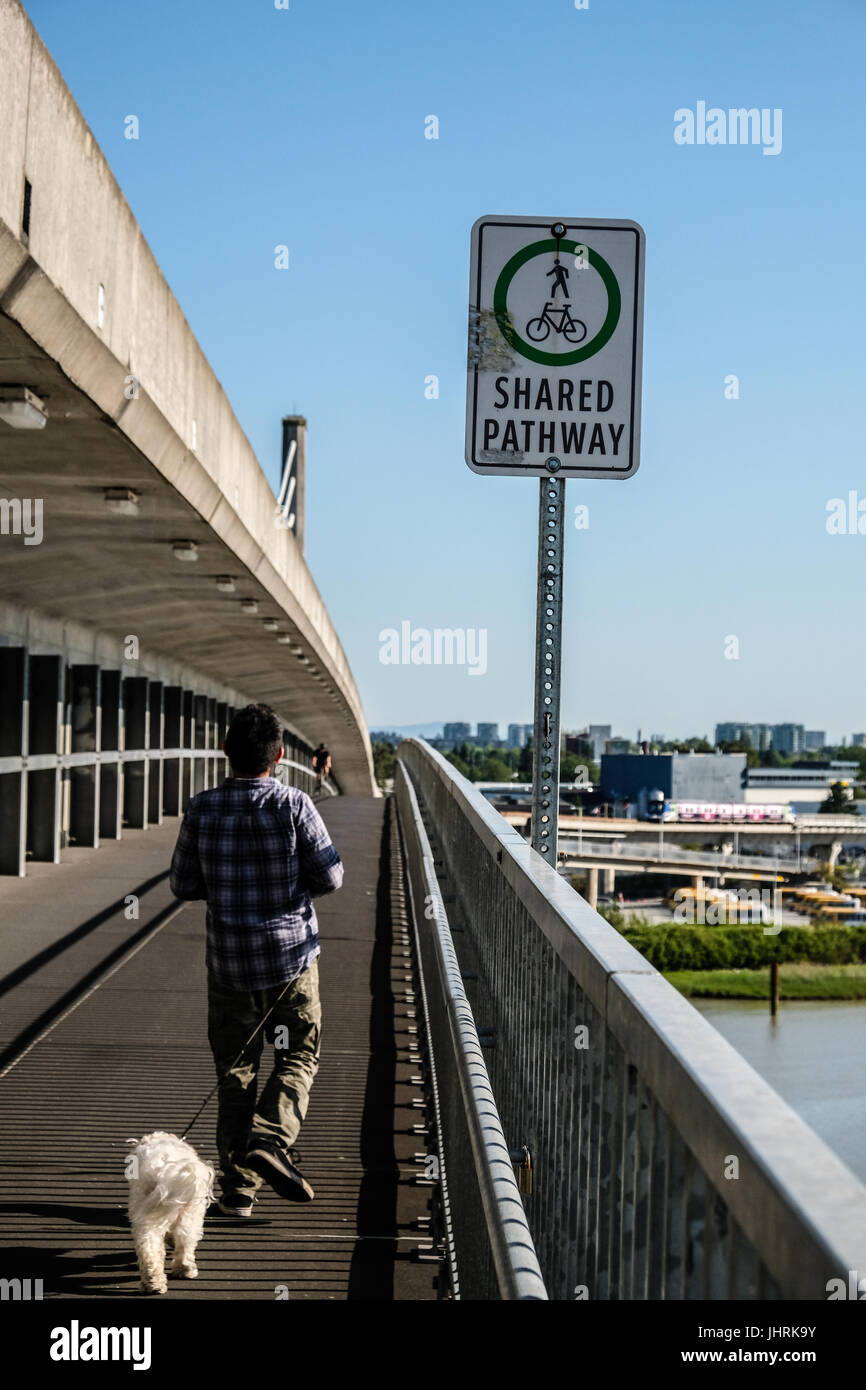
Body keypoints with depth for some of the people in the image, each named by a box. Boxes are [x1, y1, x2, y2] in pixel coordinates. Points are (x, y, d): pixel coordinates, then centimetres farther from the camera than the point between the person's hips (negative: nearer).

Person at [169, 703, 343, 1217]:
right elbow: (330, 876, -7)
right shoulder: (294, 805, -11)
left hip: (228, 960, 2)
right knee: (298, 1058, 12)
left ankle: (238, 1187, 13)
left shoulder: (203, 809, -5)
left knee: (235, 1069, 11)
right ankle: (269, 1141, -12)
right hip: (292, 954, -2)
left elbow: (183, 884, 1)